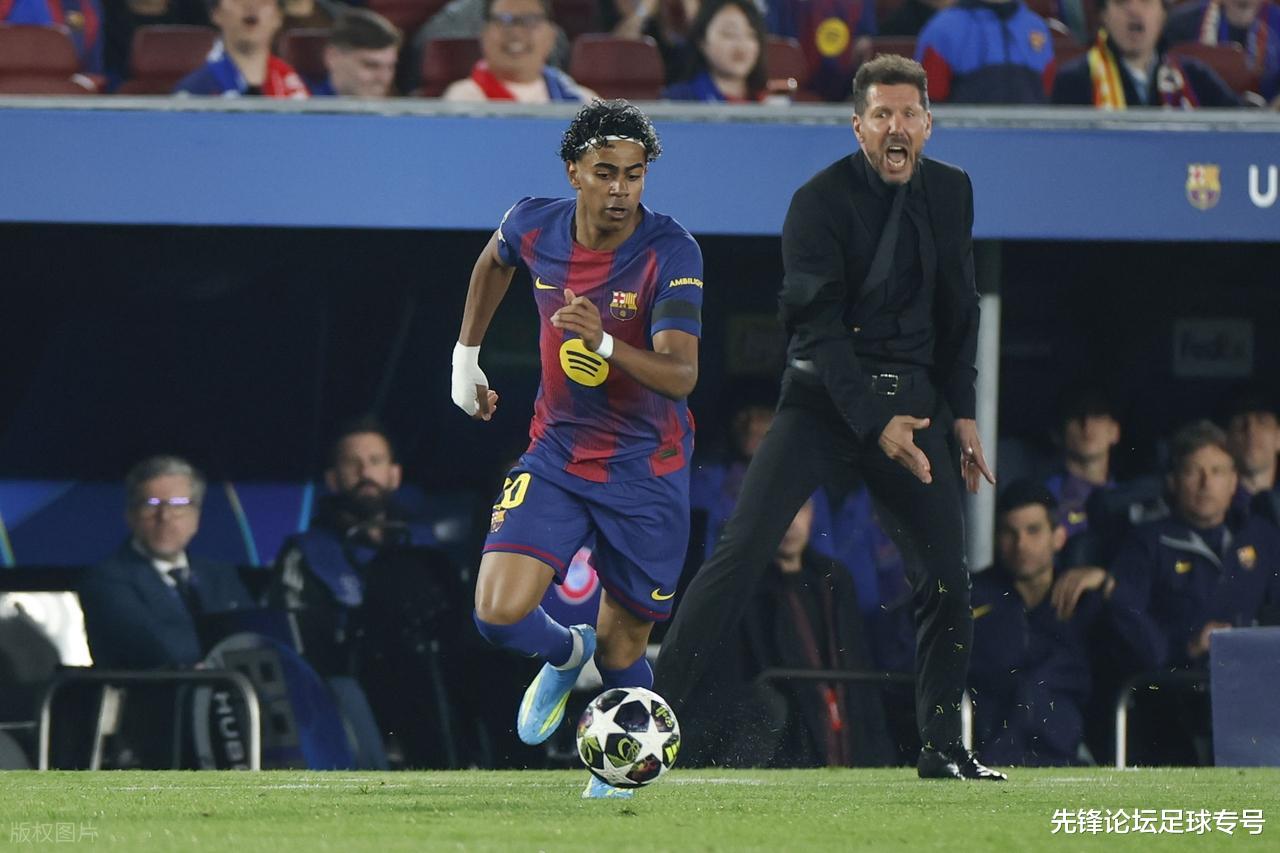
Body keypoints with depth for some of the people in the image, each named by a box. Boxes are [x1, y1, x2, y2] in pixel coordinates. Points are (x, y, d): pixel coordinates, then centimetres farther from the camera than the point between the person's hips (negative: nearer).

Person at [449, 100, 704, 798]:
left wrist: (605, 342, -45)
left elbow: (681, 375, -29)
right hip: (555, 457, 2)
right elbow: (494, 262, 19)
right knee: (499, 614, -17)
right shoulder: (534, 226, -8)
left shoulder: (671, 252, -20)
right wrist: (466, 355, 21)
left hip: (646, 471, -2)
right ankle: (566, 655, 18)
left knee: (623, 647, 5)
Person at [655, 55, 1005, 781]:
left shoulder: (951, 192, 5)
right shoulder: (821, 202, -12)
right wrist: (875, 422, -28)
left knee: (948, 576, -2)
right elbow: (819, 328, -19)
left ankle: (944, 747, 13)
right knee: (744, 550, -17)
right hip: (826, 397, -4)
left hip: (914, 400, 4)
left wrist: (962, 412, 8)